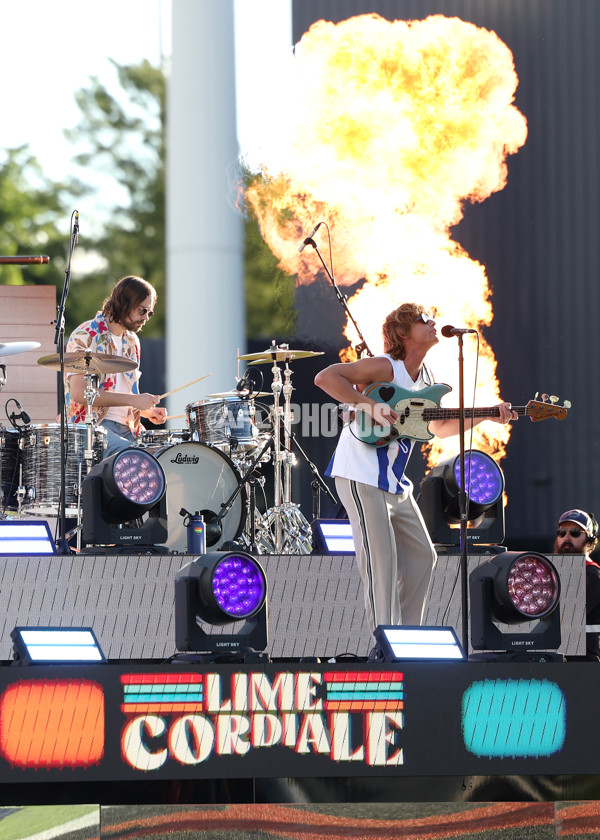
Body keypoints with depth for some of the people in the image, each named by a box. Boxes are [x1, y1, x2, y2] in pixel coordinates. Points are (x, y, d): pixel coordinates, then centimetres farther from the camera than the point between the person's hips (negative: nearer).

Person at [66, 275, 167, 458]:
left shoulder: (131, 342, 19)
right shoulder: (85, 337, -7)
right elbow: (79, 393, -17)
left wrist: (147, 410, 7)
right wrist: (132, 400, -18)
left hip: (125, 428, 8)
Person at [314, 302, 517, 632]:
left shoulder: (426, 377, 11)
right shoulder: (385, 368, -15)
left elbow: (441, 427, 24)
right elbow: (325, 377, -23)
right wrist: (369, 405, -30)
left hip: (394, 482, 9)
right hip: (361, 477, -9)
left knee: (422, 556, 11)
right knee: (382, 563, -11)